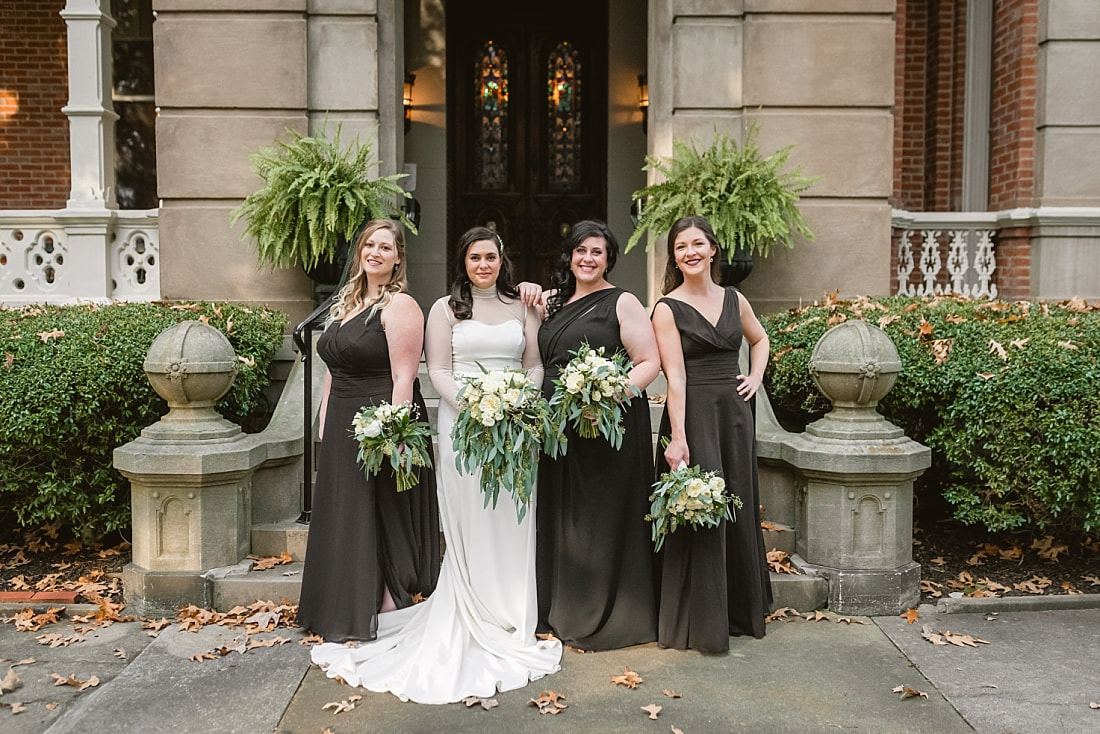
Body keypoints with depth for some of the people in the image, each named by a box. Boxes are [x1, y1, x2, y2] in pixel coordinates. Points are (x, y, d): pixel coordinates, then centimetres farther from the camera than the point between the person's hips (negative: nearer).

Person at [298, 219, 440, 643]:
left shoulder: (400, 305, -12)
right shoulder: (345, 301, 14)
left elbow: (404, 378, -18)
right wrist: (324, 424, 13)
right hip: (341, 429, 9)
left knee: (382, 520, 0)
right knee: (344, 520, 14)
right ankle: (346, 616, 27)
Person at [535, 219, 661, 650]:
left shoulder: (623, 303, -2)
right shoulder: (553, 302, 15)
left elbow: (650, 363, -6)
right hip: (557, 427, 6)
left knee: (605, 516, 0)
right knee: (560, 516, 11)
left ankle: (609, 617, 13)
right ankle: (563, 610, 24)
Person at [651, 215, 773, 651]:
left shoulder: (734, 300, 9)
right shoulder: (667, 308, -5)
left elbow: (760, 339, 29)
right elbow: (676, 376, -14)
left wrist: (756, 377, 11)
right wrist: (677, 437, -20)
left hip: (735, 413, 5)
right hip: (693, 415, -5)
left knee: (739, 509, 12)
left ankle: (742, 610, 29)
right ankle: (700, 624, 11)